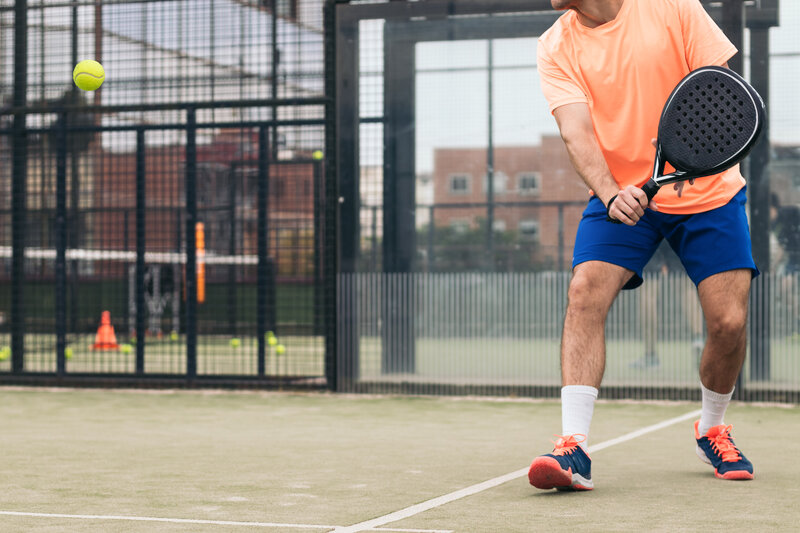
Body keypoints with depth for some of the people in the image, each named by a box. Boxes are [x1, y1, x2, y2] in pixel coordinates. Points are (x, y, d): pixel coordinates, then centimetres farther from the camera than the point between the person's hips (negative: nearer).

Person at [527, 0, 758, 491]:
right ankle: (574, 449, -22)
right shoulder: (556, 48, -5)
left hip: (707, 189, -1)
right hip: (620, 196, 1)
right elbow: (577, 132, -16)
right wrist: (610, 194, -34)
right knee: (584, 294, -21)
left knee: (729, 321, -8)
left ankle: (712, 431, 22)